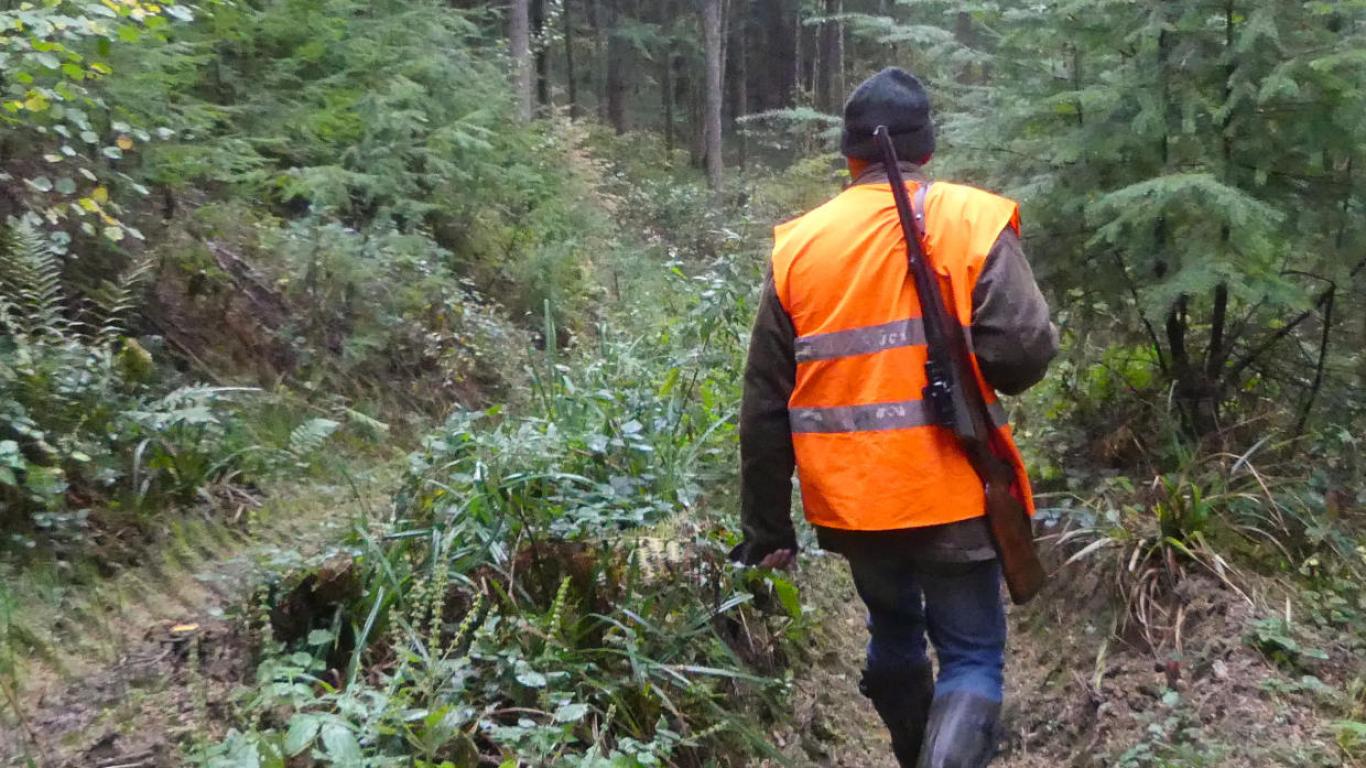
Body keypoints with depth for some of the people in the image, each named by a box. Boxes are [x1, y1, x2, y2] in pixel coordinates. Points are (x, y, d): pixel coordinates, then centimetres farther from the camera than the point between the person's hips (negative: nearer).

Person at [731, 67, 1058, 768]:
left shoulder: (798, 245, 1)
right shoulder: (972, 221, -7)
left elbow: (765, 405, 2)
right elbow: (1025, 351, -16)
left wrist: (766, 527, 10)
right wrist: (974, 367, 9)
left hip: (851, 497, 4)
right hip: (949, 492, -3)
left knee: (893, 631, 26)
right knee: (971, 653, 11)